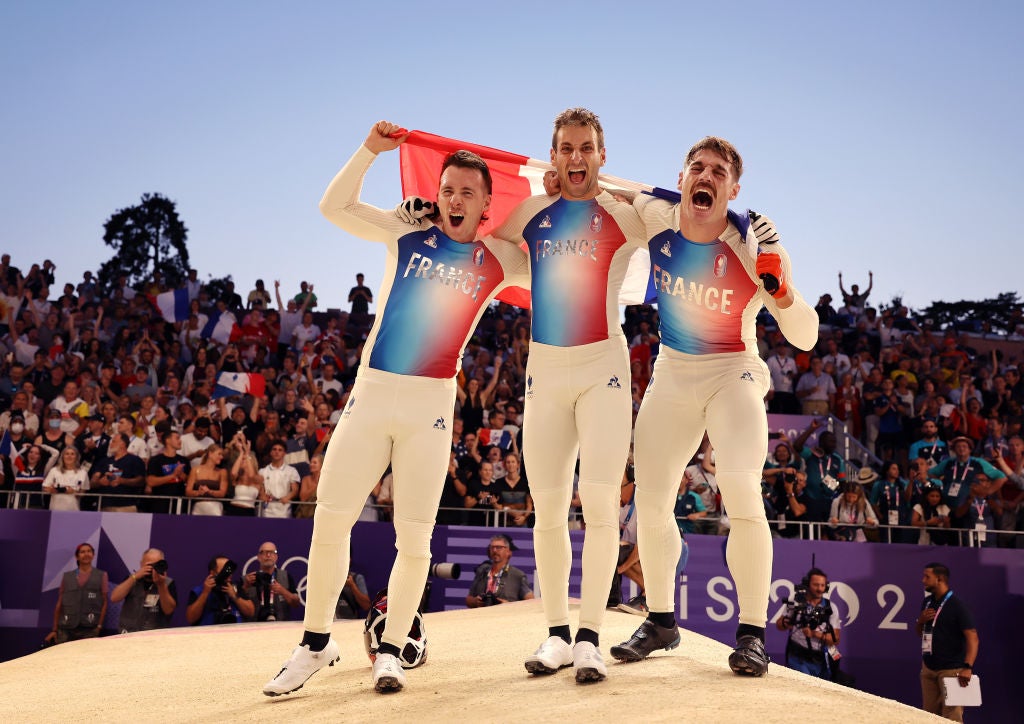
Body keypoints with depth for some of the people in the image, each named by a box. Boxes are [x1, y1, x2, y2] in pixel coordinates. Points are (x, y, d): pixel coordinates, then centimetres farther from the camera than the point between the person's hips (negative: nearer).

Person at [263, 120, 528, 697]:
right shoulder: (407, 233, 9)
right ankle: (317, 642, 17)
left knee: (415, 538, -2)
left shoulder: (501, 261, 6)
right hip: (370, 392, 1)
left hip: (432, 406, -1)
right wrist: (371, 150, 2)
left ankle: (391, 650, 17)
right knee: (329, 521, -1)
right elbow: (334, 206, 11)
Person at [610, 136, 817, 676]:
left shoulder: (751, 246, -17)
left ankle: (752, 632, -5)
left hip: (733, 374, -4)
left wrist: (779, 284, -32)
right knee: (650, 503, 4)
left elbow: (804, 338, -16)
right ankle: (661, 620, 24)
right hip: (671, 374, 4)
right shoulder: (655, 217, -9)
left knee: (741, 495, -21)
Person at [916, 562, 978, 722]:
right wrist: (921, 621, -1)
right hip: (928, 668, 7)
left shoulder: (957, 605, -13)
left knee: (951, 718, -5)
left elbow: (972, 638, -19)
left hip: (951, 670, -7)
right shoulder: (927, 602, 10)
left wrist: (967, 667, -30)